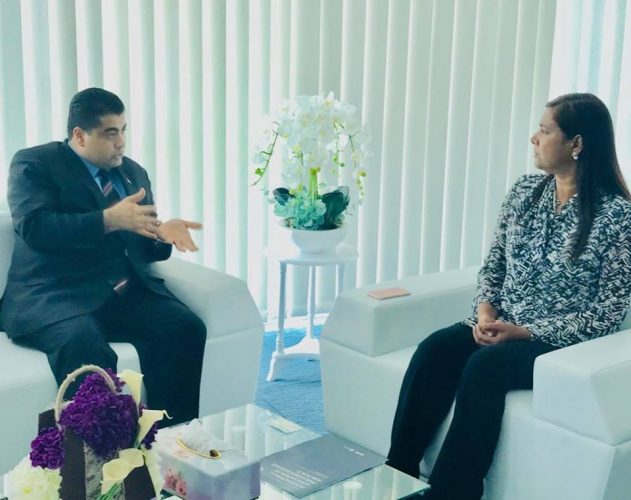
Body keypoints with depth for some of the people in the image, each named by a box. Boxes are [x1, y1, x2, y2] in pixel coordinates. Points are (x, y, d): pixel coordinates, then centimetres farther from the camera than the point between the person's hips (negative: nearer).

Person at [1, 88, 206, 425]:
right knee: (86, 348, -37)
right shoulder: (33, 164, 2)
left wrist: (161, 234, -4)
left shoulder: (133, 172, 21)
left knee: (187, 329, -22)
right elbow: (34, 227, -15)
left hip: (126, 292, 5)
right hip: (55, 295, -5)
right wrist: (109, 219, -20)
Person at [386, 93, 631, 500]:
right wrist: (485, 311, -9)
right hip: (501, 326, 5)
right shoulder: (525, 190, 6)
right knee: (435, 348, -23)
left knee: (484, 366, -33)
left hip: (565, 343, -5)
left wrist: (525, 332, -19)